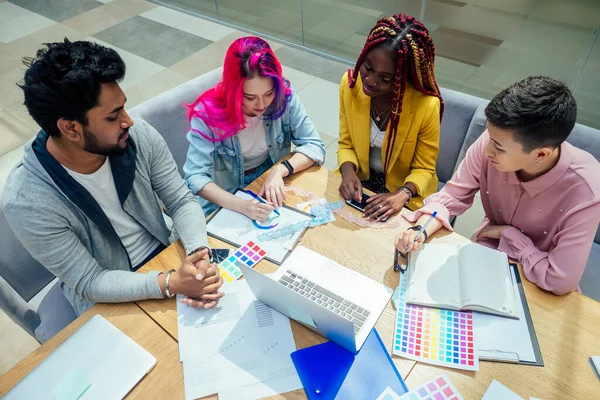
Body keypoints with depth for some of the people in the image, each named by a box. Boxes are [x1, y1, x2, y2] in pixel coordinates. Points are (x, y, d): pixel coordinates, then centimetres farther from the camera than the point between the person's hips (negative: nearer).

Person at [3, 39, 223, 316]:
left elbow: (181, 201, -9)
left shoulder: (140, 136, -17)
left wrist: (199, 252, -29)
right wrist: (172, 283, -34)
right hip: (109, 302, -3)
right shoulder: (28, 203, -26)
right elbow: (89, 282, -21)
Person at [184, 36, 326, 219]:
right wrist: (240, 205, -37)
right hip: (225, 204, -2)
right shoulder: (208, 113, -21)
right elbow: (195, 177, -23)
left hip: (273, 189, 3)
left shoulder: (283, 95, -15)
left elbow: (314, 146, -10)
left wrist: (280, 171, -27)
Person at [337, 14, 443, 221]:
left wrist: (403, 195, -30)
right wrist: (348, 172, -23)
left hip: (403, 188, -2)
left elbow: (424, 169, -11)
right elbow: (346, 143, -3)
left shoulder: (426, 106, -24)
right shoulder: (350, 83, -15)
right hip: (360, 180, 3)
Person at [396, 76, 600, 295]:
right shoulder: (496, 141, -25)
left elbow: (560, 280, -28)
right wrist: (420, 231, -31)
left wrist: (509, 234, -18)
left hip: (538, 286, -2)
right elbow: (450, 198, -13)